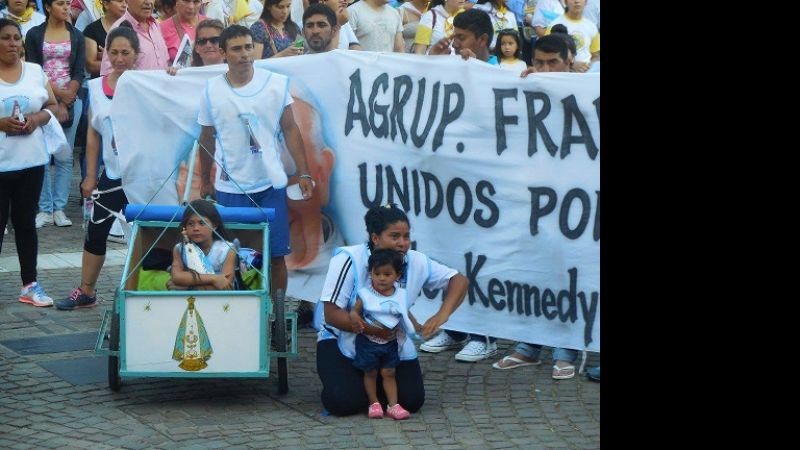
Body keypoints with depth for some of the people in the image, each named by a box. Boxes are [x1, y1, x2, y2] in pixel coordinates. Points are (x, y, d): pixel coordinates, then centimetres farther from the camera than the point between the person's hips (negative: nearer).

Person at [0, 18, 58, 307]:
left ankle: (30, 284, 17)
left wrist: (38, 118, -8)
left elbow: (52, 106, 13)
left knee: (26, 222, 11)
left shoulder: (35, 71, 7)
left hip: (31, 160, 4)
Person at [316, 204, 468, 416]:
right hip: (343, 344, -4)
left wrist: (441, 316, -22)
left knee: (412, 400, -11)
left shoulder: (416, 262, -10)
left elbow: (459, 280, -3)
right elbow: (331, 314, -24)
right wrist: (373, 330, -37)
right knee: (344, 402, -23)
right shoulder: (349, 260, -23)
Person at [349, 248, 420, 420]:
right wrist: (354, 318, -34)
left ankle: (393, 405, 11)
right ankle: (374, 404, 22)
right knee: (370, 373, 10)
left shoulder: (400, 295, -2)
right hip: (368, 342, -2)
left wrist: (417, 327, 15)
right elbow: (355, 310, -14)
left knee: (389, 373, 8)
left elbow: (406, 314, 13)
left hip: (391, 342, 2)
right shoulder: (365, 294, -13)